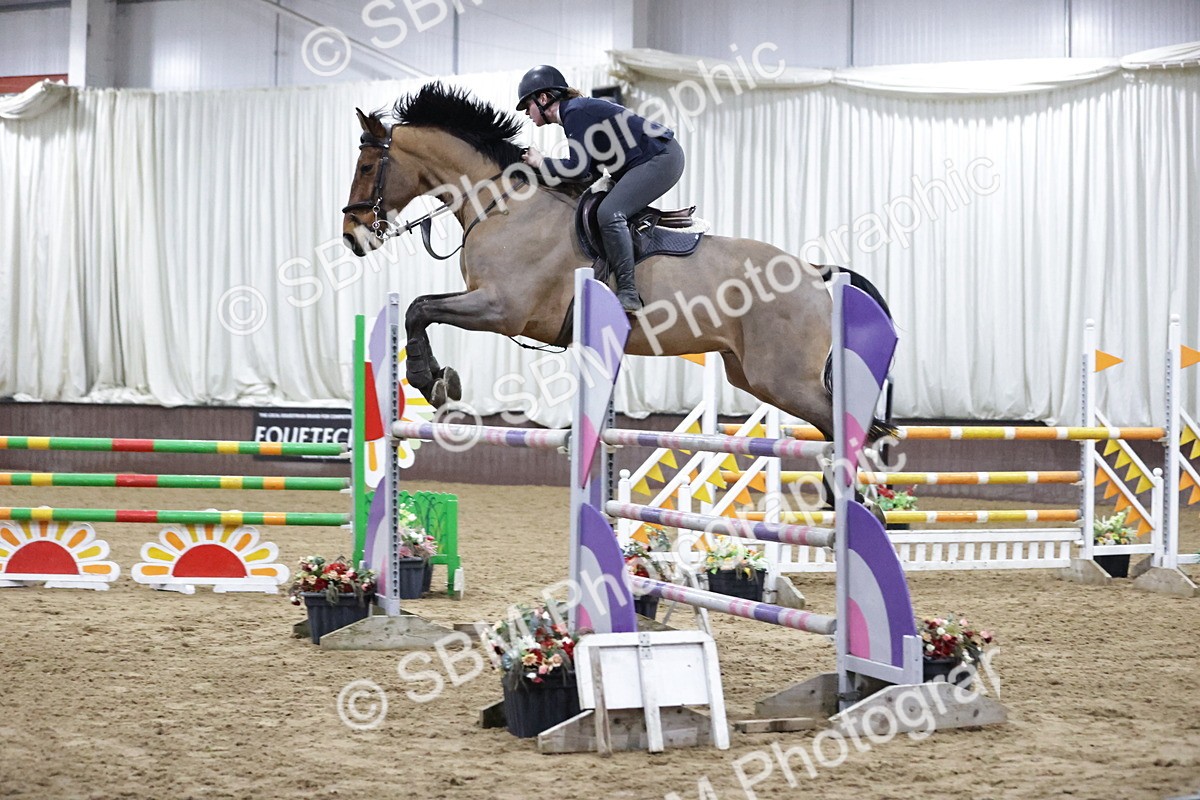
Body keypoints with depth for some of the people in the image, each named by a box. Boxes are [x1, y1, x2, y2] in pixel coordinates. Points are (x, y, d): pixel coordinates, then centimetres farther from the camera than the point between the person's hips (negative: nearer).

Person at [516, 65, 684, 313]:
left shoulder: (574, 113, -14)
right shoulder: (578, 109, 16)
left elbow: (578, 168, -23)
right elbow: (592, 170, 15)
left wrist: (541, 163, -8)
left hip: (662, 158, -11)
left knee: (609, 213, -22)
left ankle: (628, 294, -26)